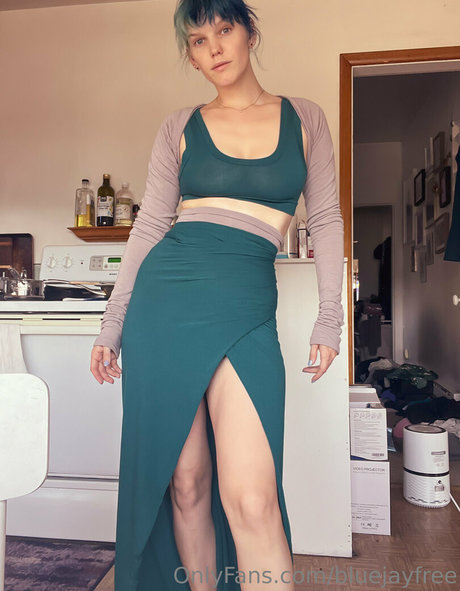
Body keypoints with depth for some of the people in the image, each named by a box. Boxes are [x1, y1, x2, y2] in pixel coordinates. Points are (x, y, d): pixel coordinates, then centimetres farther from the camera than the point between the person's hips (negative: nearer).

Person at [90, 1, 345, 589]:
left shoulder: (305, 117, 11)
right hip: (164, 299, 1)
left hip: (247, 310, -1)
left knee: (250, 497, -11)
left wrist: (329, 318, 4)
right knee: (184, 481, 8)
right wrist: (112, 325, 7)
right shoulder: (180, 126, 10)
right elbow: (149, 225, 9)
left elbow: (325, 221, 11)